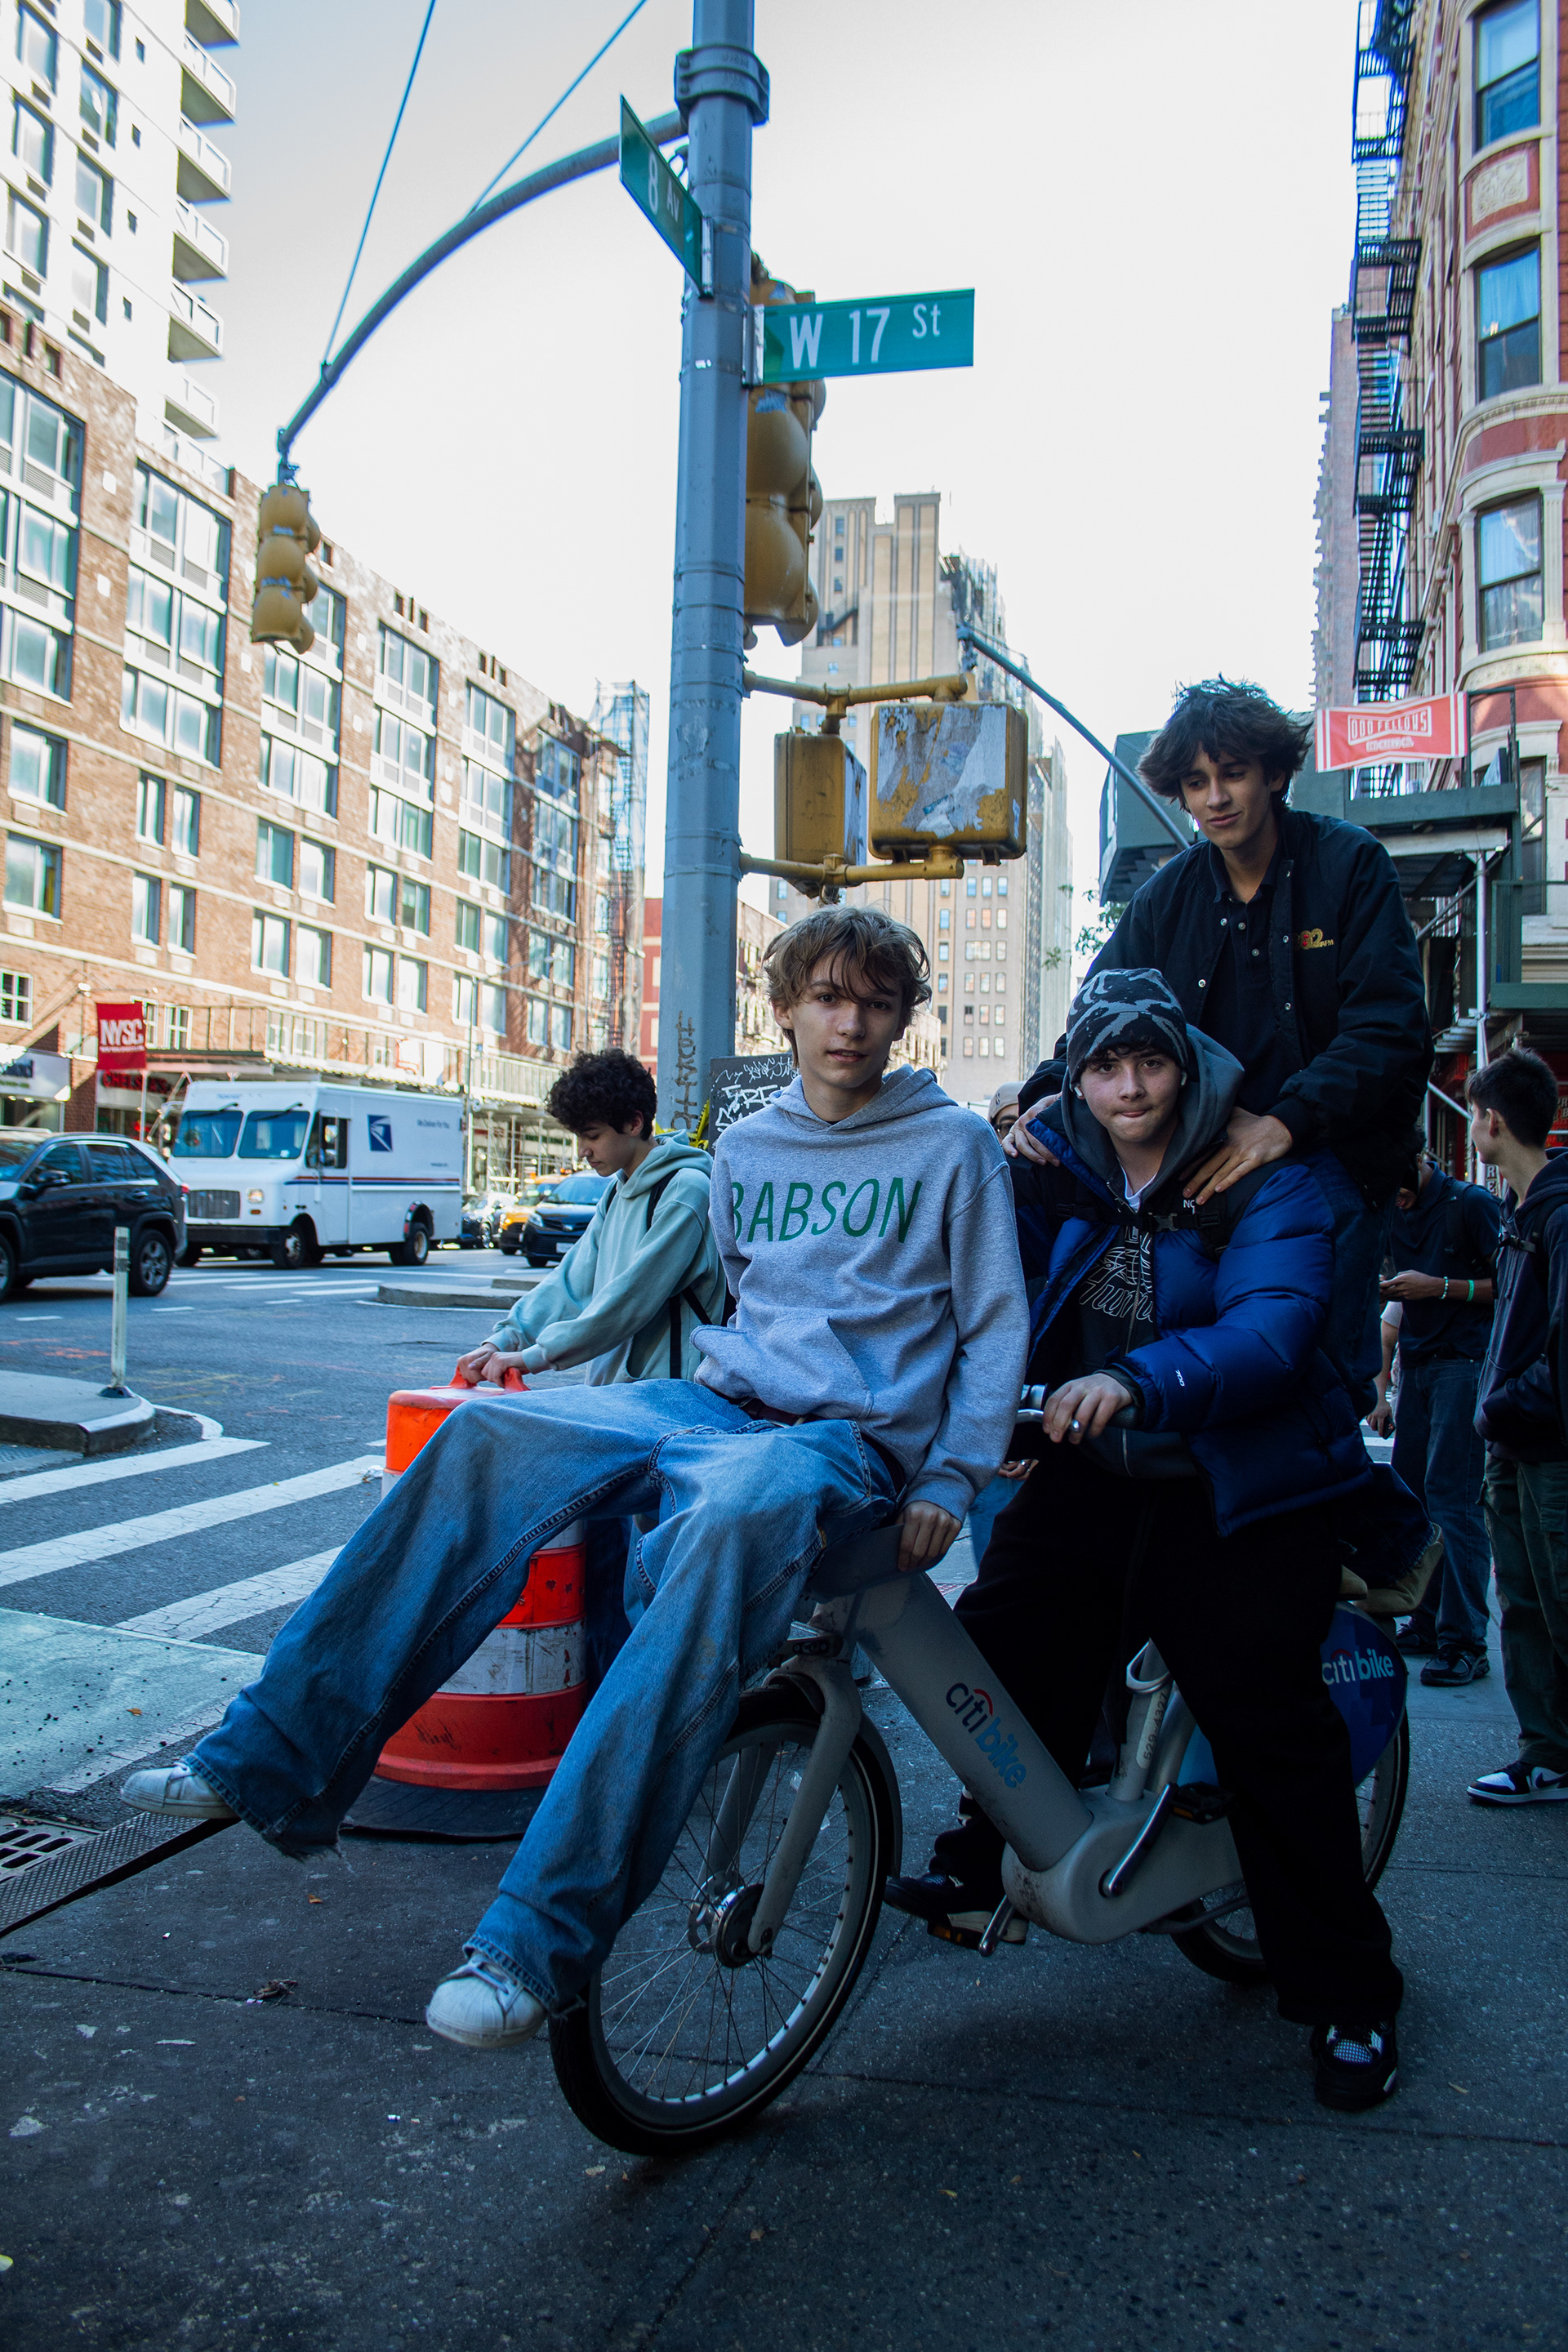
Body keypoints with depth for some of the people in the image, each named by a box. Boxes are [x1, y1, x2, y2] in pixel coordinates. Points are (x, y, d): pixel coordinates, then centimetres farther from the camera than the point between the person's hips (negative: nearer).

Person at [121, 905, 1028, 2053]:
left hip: (856, 1438, -5)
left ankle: (539, 1939, -42)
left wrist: (953, 1481, -6)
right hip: (722, 1401, 5)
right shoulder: (745, 1146, 18)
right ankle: (273, 1763, -20)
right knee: (493, 1433, -23)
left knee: (736, 1514, -42)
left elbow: (997, 1323, 4)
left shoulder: (954, 1144, 5)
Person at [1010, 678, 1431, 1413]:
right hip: (1205, 1160, 3)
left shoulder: (1349, 864, -2)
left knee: (1325, 1366, -13)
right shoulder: (1169, 894, 9)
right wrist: (1048, 1097, -15)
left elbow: (1389, 1028, -12)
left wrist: (1286, 1124, -26)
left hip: (1329, 1153, -3)